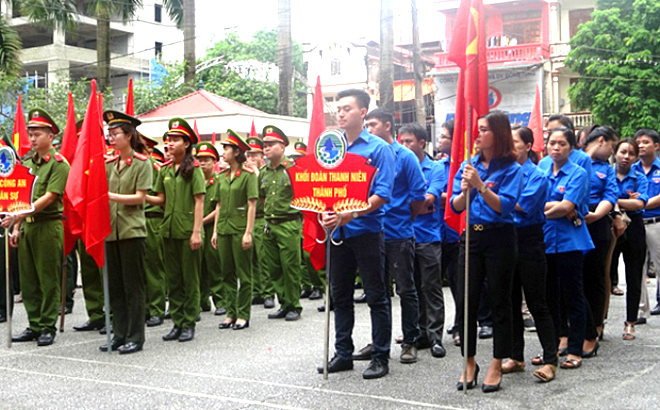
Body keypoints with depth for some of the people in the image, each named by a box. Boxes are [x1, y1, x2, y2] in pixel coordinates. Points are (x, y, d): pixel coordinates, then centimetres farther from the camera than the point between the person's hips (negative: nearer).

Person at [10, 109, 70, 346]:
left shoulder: (59, 164, -8)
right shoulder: (28, 163, 14)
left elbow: (49, 197, -16)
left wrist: (21, 213, -23)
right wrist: (17, 227, 11)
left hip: (49, 226, -7)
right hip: (27, 226, 7)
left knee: (49, 280, -1)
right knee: (28, 280, 10)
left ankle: (48, 328, 6)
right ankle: (34, 326, 18)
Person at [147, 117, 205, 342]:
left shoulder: (194, 169, -6)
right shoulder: (165, 170, 11)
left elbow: (199, 201, -9)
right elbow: (161, 199, 15)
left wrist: (196, 232, -15)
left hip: (188, 231, -6)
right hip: (169, 230, 6)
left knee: (190, 280, 2)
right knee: (173, 279, 10)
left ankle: (189, 324, 8)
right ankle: (177, 323, 18)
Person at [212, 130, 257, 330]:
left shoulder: (248, 175, -6)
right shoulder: (222, 177, 12)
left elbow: (252, 205, -9)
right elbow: (219, 205, 16)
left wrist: (248, 232, -14)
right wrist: (215, 231, 11)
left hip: (240, 229, -6)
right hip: (224, 229, 6)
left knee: (243, 274, 1)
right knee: (227, 273, 10)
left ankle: (243, 315, 7)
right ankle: (231, 313, 17)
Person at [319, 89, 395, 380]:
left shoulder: (378, 148, -5)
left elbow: (382, 194, -12)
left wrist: (351, 214, -24)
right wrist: (323, 213, -8)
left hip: (366, 230, -5)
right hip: (337, 232, 6)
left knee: (377, 296, 3)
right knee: (340, 295, 12)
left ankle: (380, 357, 12)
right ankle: (343, 354, 23)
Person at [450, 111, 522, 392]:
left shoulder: (511, 169, -5)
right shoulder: (469, 166, 8)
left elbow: (504, 206, -16)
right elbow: (455, 206, 4)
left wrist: (480, 185, -25)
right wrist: (464, 191, -16)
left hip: (500, 239, -4)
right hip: (471, 237, 4)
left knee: (499, 303, 5)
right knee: (466, 302, 4)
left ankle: (496, 367, 15)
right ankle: (469, 363, 18)